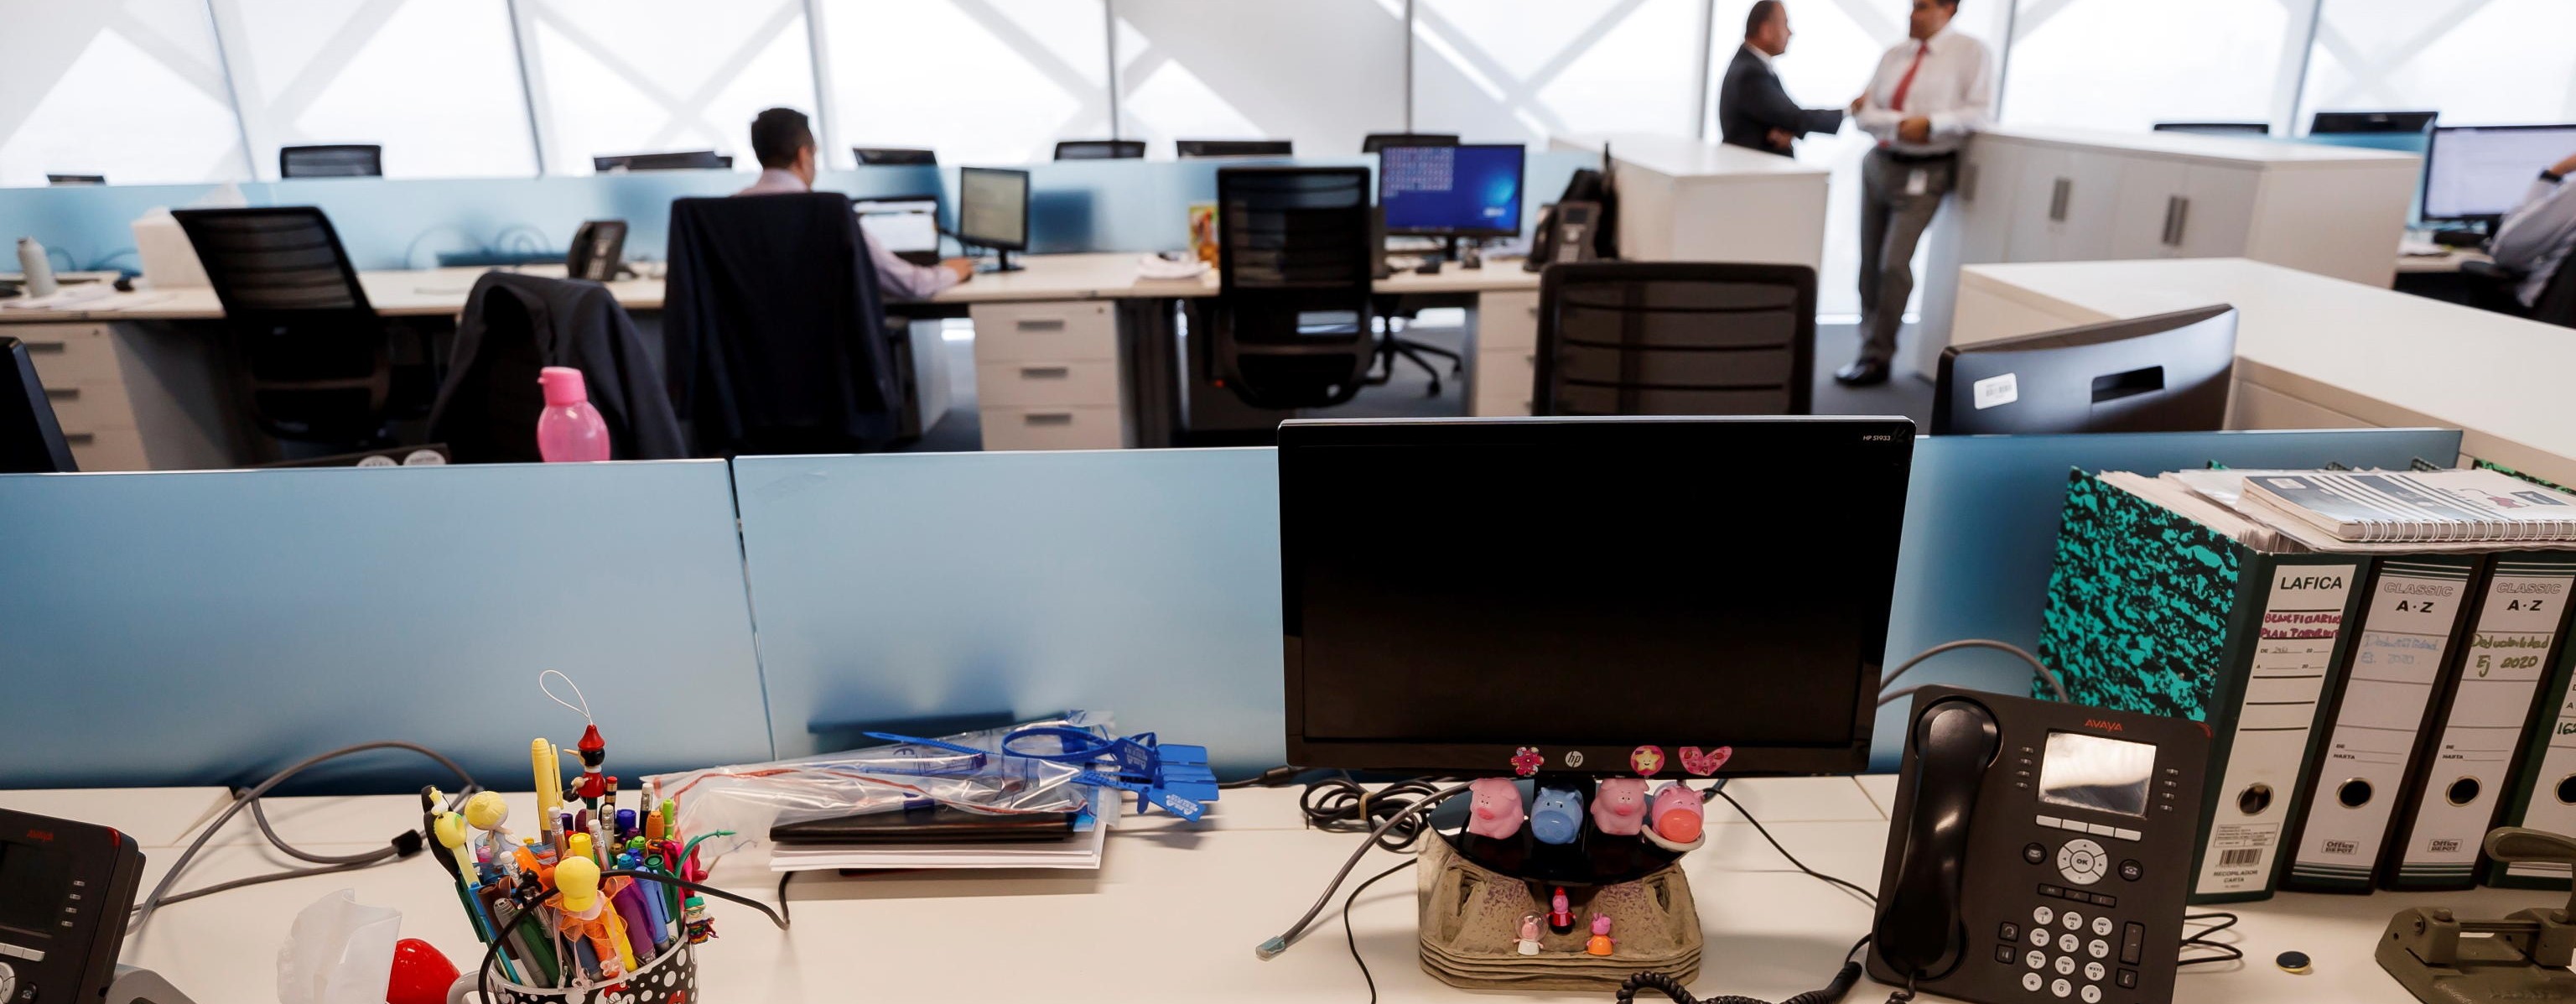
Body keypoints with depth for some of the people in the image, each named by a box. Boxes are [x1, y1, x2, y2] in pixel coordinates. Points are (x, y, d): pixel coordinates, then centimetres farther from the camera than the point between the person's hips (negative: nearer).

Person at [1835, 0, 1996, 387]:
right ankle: (1871, 345, 21)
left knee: (1895, 264, -12)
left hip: (1924, 173, -5)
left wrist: (1930, 123, -22)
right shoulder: (1894, 55, 8)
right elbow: (1865, 114, 1)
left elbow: (1979, 112, -12)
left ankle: (1878, 357, -2)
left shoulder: (1971, 52, -5)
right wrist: (1901, 123, -16)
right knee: (1870, 262, 8)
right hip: (1879, 164, 5)